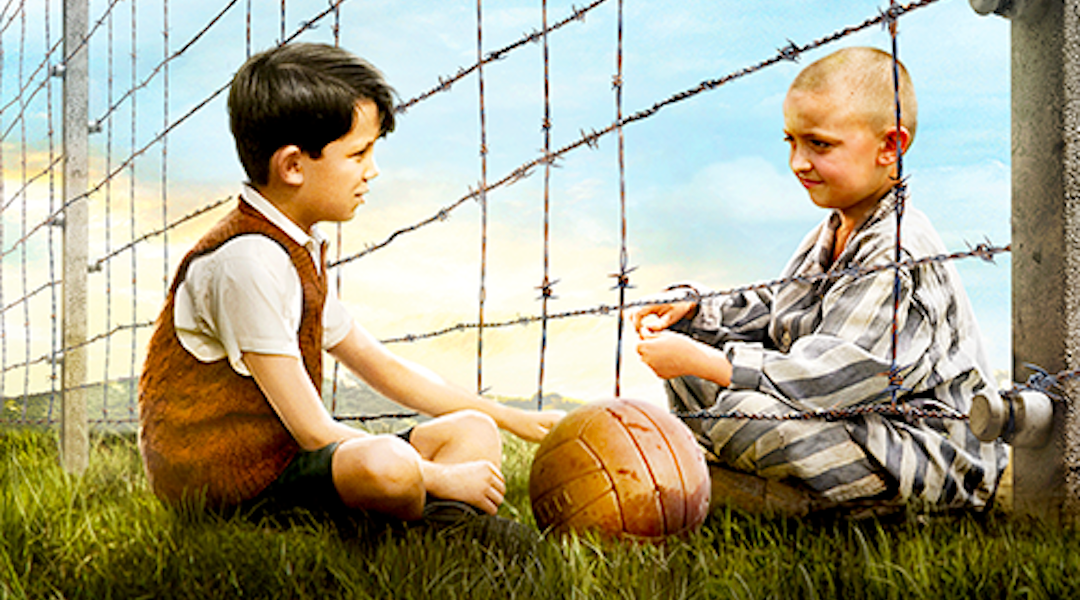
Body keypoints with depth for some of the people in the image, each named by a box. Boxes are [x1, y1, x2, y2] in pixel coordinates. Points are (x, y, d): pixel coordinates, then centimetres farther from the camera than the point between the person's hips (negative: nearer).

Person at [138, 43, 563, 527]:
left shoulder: (299, 250, 13)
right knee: (386, 464, -38)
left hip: (276, 459, 11)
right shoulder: (248, 262, -19)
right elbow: (314, 432, -20)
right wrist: (443, 478, -13)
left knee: (472, 432, 10)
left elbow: (378, 365, 22)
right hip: (223, 487, -11)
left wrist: (513, 420, 21)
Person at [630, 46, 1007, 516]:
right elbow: (771, 314, 22)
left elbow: (836, 377, -28)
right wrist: (693, 308, 3)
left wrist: (703, 362, -26)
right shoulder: (831, 236, 11)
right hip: (842, 424, 10)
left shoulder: (899, 256, -22)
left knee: (740, 405, -33)